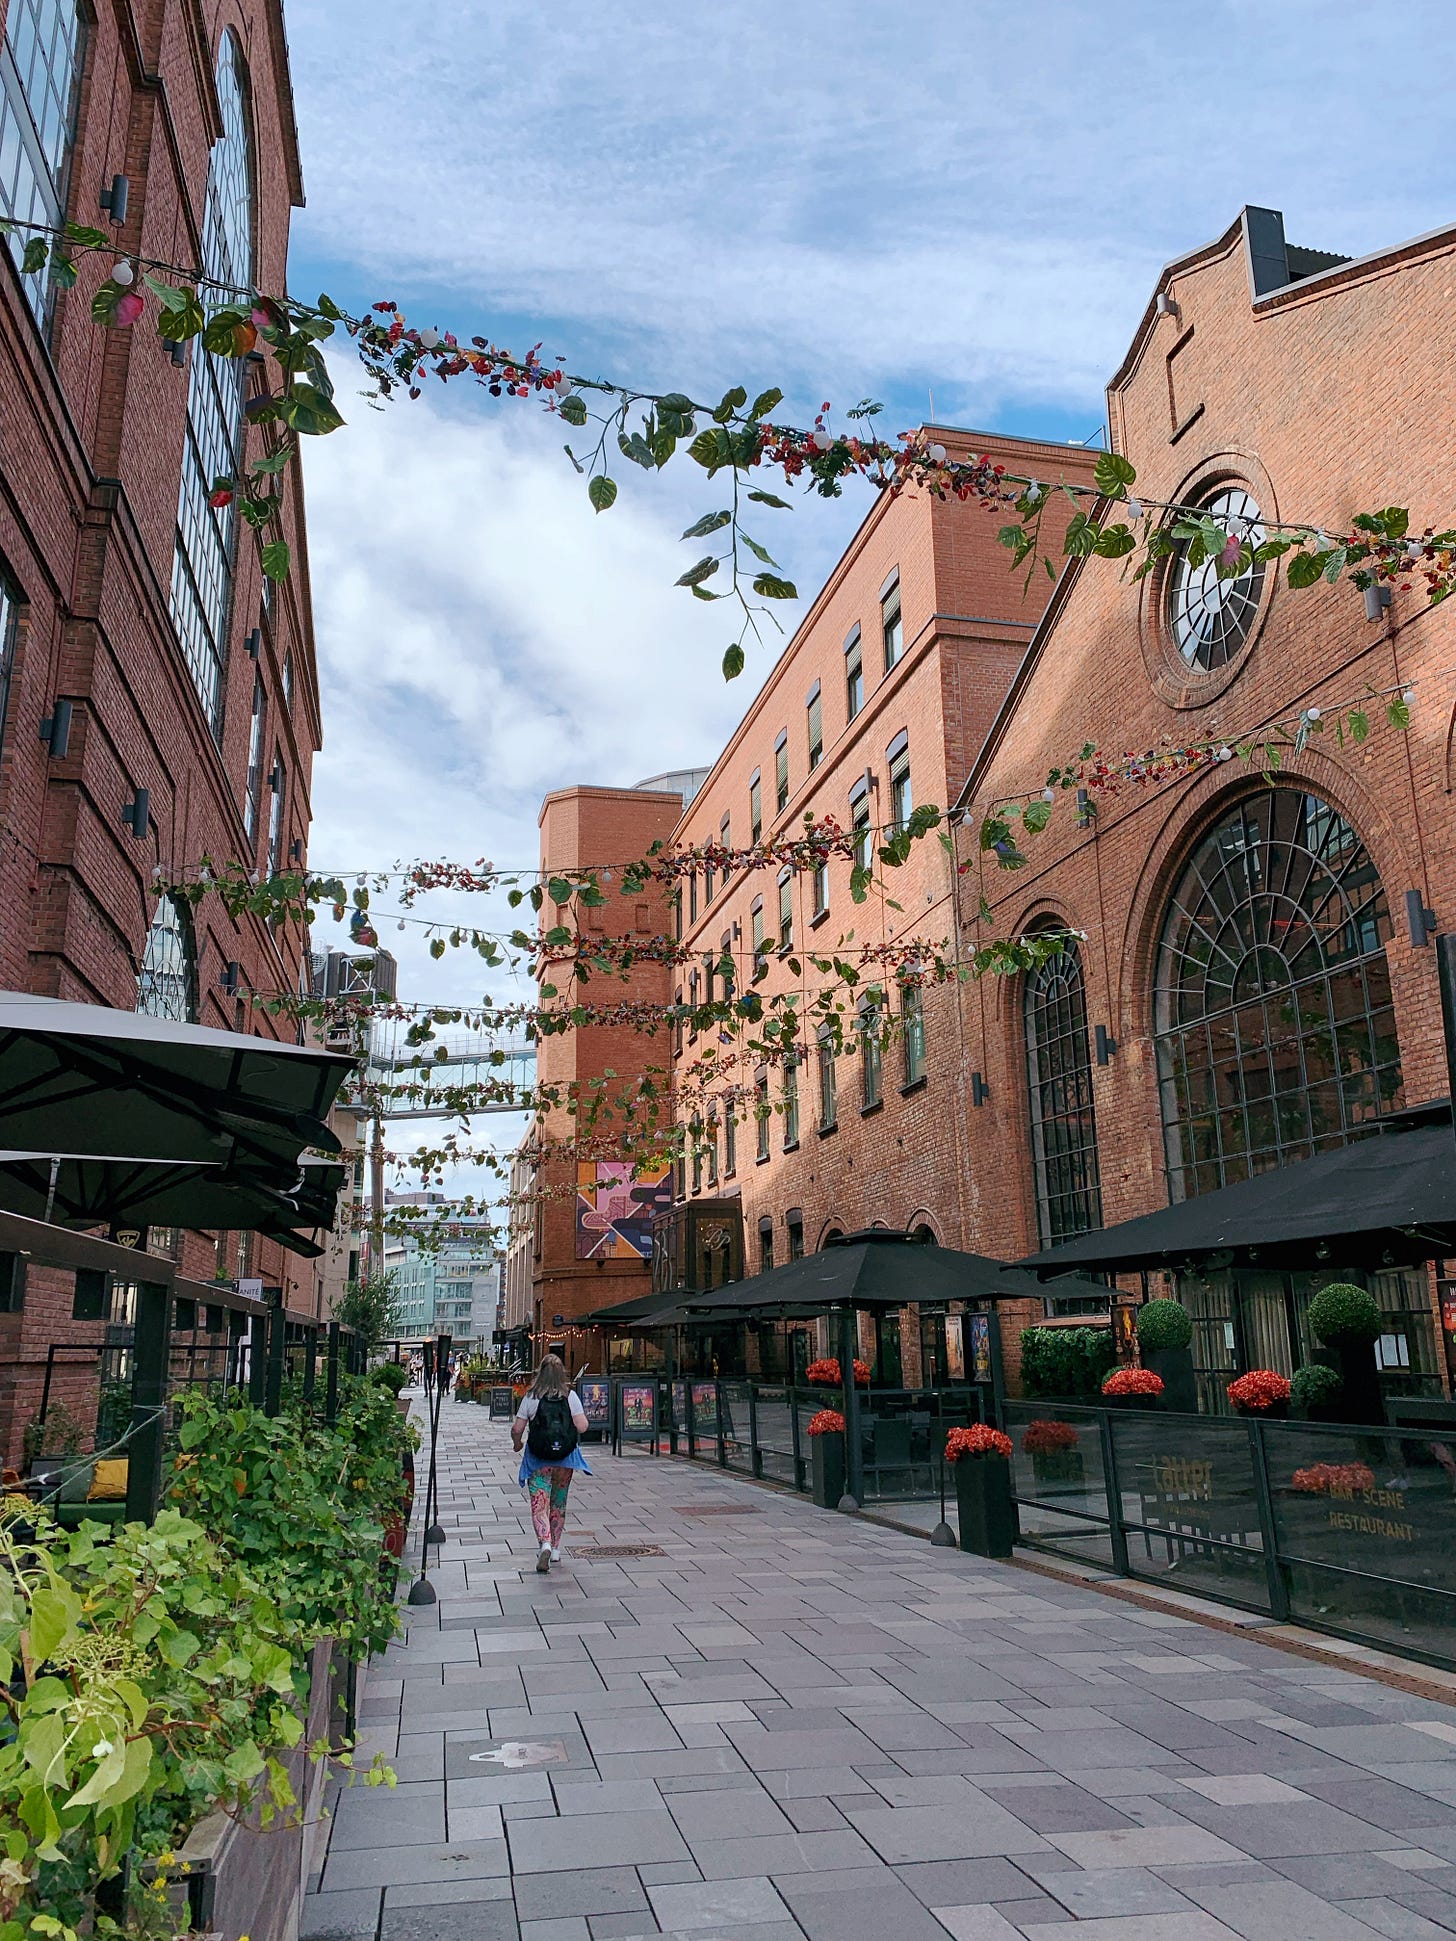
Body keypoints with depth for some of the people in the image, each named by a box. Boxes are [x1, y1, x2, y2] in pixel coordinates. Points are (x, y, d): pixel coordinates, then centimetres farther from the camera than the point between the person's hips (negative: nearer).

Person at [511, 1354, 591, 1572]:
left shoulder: (530, 1397, -6)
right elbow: (582, 1427, -10)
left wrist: (517, 1443, 16)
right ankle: (555, 1549, 27)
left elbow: (517, 1429, -4)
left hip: (538, 1460, -2)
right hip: (565, 1458, 2)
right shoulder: (570, 1396, -5)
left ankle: (545, 1544, -24)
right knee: (558, 1503, 19)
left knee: (539, 1506, -1)